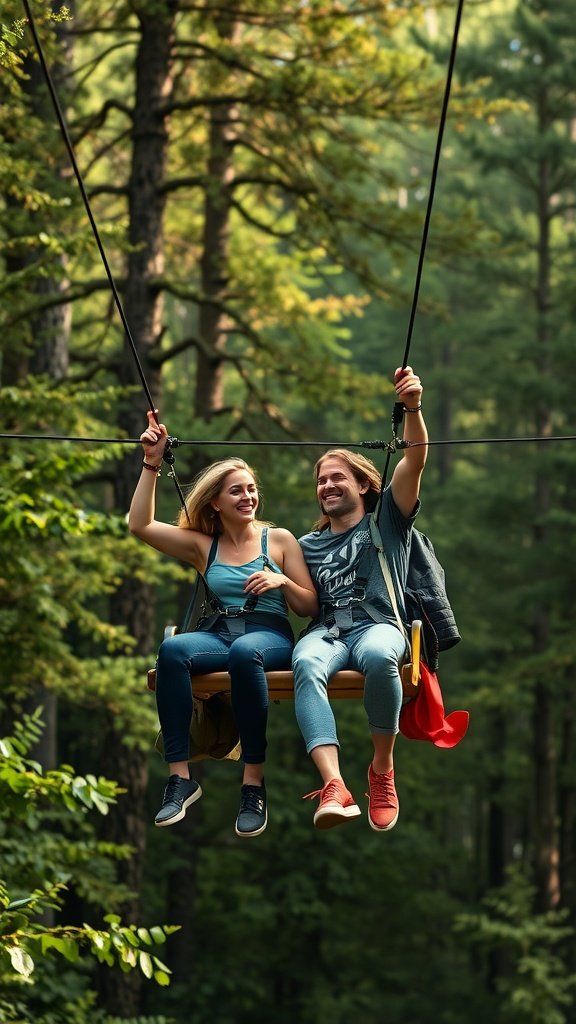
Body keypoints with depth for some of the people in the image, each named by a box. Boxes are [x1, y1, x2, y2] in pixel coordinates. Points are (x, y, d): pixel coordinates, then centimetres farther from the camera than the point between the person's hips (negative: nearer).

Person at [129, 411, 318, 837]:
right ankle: (180, 777, -35)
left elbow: (310, 606, 12)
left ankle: (254, 782, -36)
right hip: (217, 634, 2)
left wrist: (282, 581, -8)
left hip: (269, 635, -2)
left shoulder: (279, 540, 14)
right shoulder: (202, 545, 18)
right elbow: (140, 525, 8)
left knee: (244, 652, -41)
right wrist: (152, 465, 5)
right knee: (173, 649, -34)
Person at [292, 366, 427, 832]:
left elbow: (416, 460, 3)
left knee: (378, 655, -41)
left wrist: (413, 408, -16)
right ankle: (334, 788, -53)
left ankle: (383, 771, -22)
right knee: (306, 664, -37)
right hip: (326, 630, 2)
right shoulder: (308, 545, 31)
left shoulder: (387, 521, 18)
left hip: (378, 625, -2)